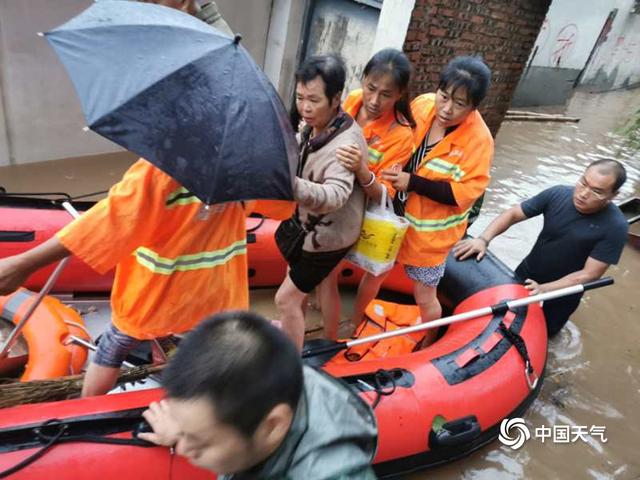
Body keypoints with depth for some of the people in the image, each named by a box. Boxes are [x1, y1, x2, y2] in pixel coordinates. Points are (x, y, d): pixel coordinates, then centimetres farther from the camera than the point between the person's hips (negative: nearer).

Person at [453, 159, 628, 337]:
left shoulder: (615, 226, -26)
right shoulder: (558, 194, -21)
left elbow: (590, 274, -25)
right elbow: (513, 214, -15)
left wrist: (544, 289, -35)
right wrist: (483, 239, -29)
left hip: (563, 290, -2)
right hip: (528, 273, 2)